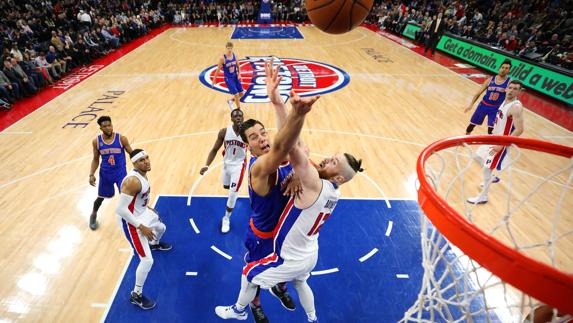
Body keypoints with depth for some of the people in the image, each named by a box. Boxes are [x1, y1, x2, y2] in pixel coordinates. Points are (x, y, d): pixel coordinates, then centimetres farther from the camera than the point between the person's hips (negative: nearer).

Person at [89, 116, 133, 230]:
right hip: (105, 173, 2)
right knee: (101, 197, 19)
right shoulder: (96, 141, -6)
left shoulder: (121, 138, -13)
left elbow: (132, 153, -2)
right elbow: (95, 159, 4)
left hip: (120, 172, -2)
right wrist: (91, 174, -5)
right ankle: (93, 215, 49)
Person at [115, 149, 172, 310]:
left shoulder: (143, 174, -3)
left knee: (161, 228, 35)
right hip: (132, 221, -9)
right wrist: (141, 226, -28)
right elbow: (120, 209, -33)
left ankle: (155, 244, 71)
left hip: (143, 212, 9)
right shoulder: (132, 181, -33)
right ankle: (136, 295, 13)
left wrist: (148, 207, 20)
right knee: (147, 260, -8)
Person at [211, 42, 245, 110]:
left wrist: (239, 74, -8)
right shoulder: (223, 58, -16)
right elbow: (218, 70, -9)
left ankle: (230, 101, 34)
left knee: (241, 93, 9)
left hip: (235, 77, 6)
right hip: (228, 78, -6)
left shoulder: (234, 55, -2)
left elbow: (238, 66, 10)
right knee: (236, 94, -9)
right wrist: (214, 81, -5)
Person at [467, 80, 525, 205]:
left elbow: (519, 130, -28)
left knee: (486, 168, -6)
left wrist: (501, 145, -29)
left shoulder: (516, 107, -24)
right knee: (478, 157, 22)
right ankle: (492, 178, 43)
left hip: (502, 142, -9)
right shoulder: (505, 101, 5)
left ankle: (483, 197, 8)